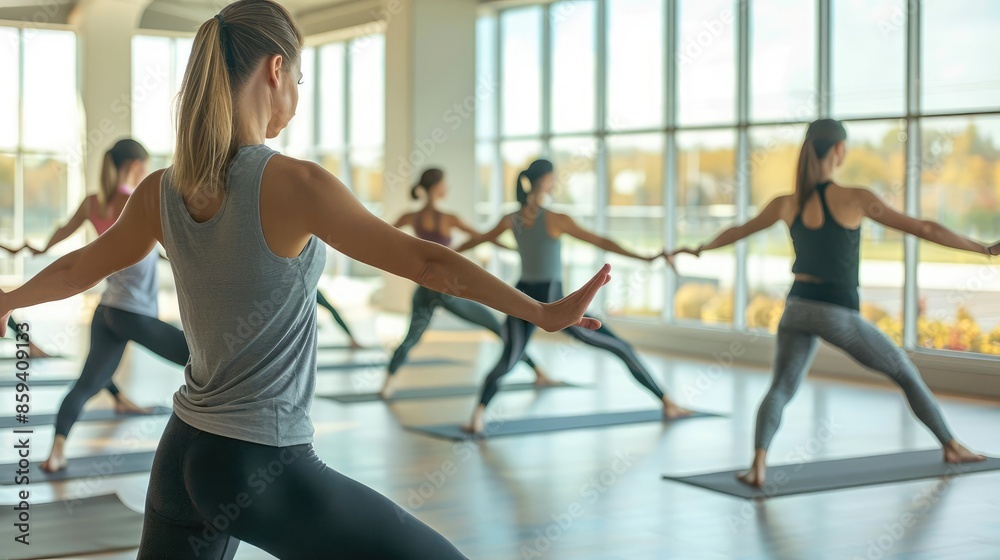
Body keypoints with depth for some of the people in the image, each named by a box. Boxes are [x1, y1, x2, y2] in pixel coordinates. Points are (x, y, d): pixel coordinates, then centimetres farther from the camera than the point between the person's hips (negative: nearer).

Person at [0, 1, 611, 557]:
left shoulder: (163, 191, 2)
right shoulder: (293, 184, -17)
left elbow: (79, 267, 18)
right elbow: (424, 261, -17)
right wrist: (544, 312, -10)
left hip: (182, 453, 7)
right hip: (263, 470, -7)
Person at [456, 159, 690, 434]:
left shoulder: (511, 220, 6)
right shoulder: (556, 220, -12)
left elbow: (479, 239, 23)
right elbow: (601, 242, -15)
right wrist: (646, 258, -14)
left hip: (522, 298, 5)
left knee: (507, 362, 10)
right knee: (621, 349, 6)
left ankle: (478, 414, -20)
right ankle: (667, 403, 12)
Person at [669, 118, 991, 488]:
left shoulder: (786, 204, 3)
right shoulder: (856, 198, -9)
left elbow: (738, 231, 20)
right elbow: (923, 229, -7)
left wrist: (700, 249, 39)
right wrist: (984, 249, 1)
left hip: (798, 310, 3)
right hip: (839, 314, -3)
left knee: (780, 389, 8)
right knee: (905, 373, 15)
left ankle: (759, 464, -16)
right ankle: (951, 447, 26)